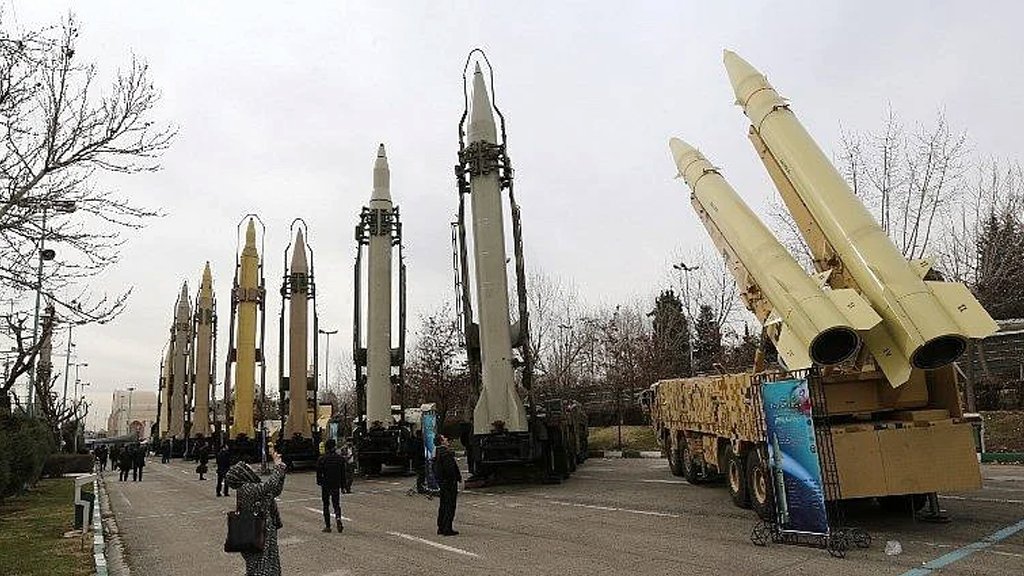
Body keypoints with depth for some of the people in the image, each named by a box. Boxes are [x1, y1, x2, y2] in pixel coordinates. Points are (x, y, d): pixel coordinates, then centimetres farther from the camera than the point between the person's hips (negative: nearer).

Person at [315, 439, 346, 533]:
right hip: (336, 485, 2)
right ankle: (338, 518, -16)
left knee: (326, 505, 8)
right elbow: (343, 473, 3)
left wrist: (319, 482, 7)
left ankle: (327, 526, 9)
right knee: (336, 503, 11)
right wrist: (342, 484, 11)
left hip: (325, 485, -2)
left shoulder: (322, 459, -10)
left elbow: (319, 473, -7)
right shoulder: (340, 458, -1)